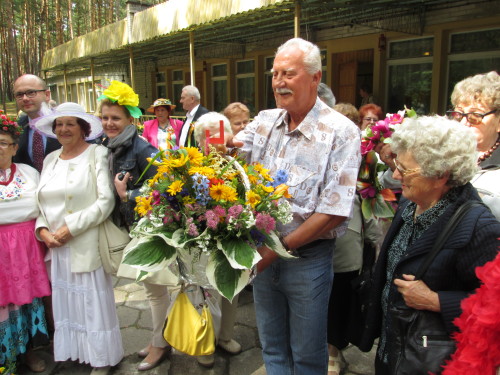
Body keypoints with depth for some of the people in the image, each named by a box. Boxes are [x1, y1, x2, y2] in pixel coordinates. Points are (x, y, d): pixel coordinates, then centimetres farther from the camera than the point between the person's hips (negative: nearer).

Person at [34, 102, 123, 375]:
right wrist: (43, 230, -3)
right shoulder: (51, 159, 13)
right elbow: (41, 201, 14)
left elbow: (105, 201, -14)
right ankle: (77, 352, 33)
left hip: (86, 244, -5)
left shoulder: (97, 154, -6)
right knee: (66, 301, 14)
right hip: (56, 246, 6)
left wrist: (71, 229, -14)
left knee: (94, 301, 4)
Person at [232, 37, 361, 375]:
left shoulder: (341, 132, -14)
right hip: (263, 252, 5)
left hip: (308, 257, -4)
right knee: (272, 346, 24)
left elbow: (334, 212, -18)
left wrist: (281, 248, -19)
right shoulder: (265, 121, 2)